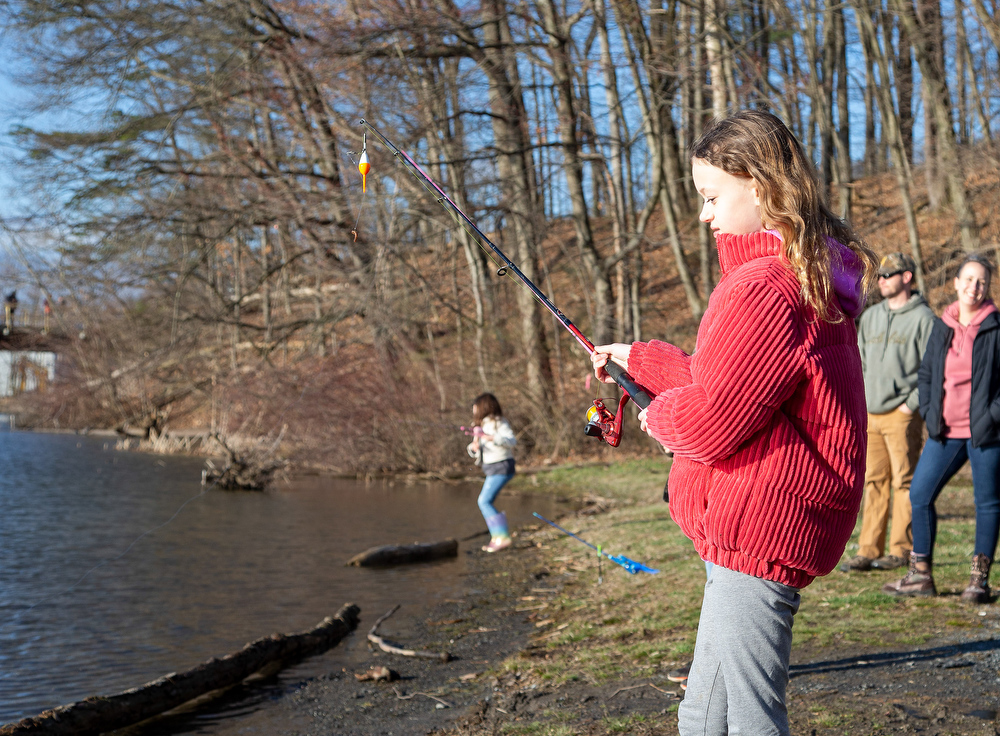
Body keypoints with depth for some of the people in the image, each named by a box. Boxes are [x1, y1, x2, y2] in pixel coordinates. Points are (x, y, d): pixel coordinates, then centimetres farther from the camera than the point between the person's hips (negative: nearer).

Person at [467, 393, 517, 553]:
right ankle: (496, 539, 12)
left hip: (502, 467, -10)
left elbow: (512, 441, -26)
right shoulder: (481, 425, 15)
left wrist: (493, 438, -38)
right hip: (492, 468, 10)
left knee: (484, 501, -16)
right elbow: (473, 450, 15)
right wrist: (473, 447, -9)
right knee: (486, 502, 8)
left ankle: (503, 537, -17)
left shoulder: (499, 423, -12)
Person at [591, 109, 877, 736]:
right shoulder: (811, 279, 14)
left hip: (759, 529, -11)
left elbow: (710, 423, -21)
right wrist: (638, 358, 26)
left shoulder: (763, 288, -20)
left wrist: (661, 416, 0)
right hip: (757, 527, 11)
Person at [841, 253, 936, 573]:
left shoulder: (923, 318, -3)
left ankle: (902, 549, 3)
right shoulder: (870, 316, 16)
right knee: (874, 481, 6)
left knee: (904, 481, -2)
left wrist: (912, 403, -11)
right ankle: (869, 550, 7)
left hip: (902, 414, -6)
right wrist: (859, 401, 11)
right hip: (871, 414, 6)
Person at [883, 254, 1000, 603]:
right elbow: (926, 373, 18)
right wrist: (928, 411, 6)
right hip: (945, 431, 5)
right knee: (920, 494, 2)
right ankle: (920, 575, 13)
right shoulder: (941, 326, 11)